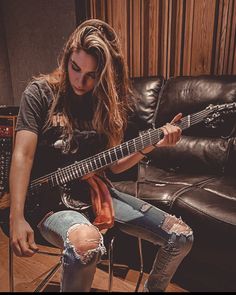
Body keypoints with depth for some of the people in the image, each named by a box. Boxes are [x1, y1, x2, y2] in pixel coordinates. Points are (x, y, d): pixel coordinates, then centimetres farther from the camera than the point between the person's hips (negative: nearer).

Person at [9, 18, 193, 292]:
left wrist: (151, 145, -10)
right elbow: (23, 155, -12)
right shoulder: (40, 92, -5)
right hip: (50, 198, -3)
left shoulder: (109, 103, 5)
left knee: (181, 237, -3)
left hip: (96, 192, 4)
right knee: (86, 243, -40)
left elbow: (112, 165, 5)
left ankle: (152, 288, 29)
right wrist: (17, 218, -21)